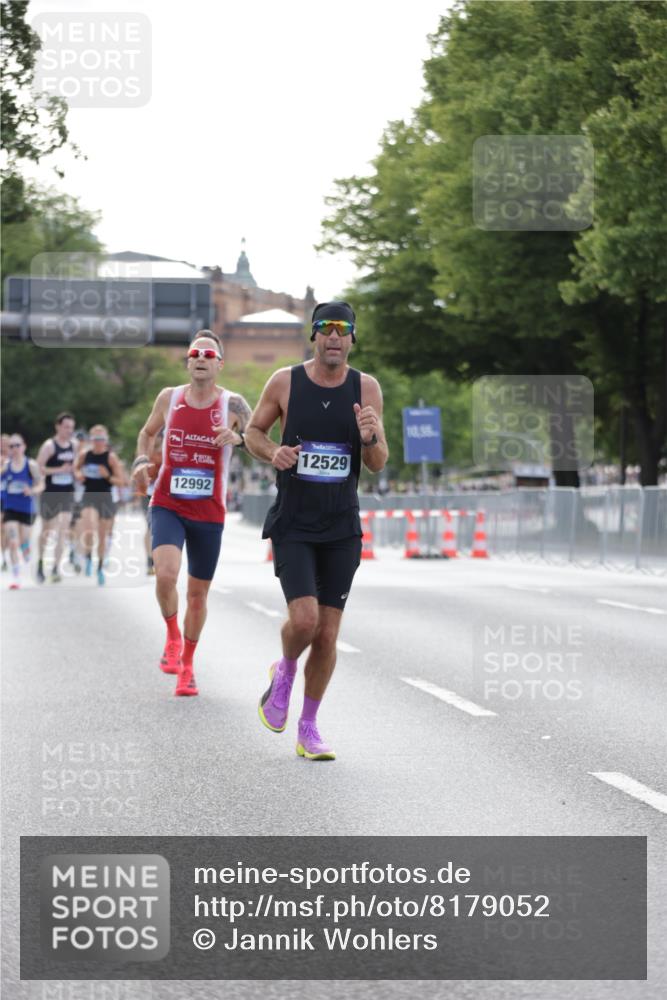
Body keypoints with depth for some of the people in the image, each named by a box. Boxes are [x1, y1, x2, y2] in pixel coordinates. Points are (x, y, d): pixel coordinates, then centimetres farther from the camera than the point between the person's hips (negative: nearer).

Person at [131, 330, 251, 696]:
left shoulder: (232, 404, -5)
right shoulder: (169, 398, 2)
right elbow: (147, 433, 20)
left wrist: (239, 437, -33)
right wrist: (142, 461, 1)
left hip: (209, 513, 0)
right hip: (167, 505, 0)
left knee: (198, 594, 9)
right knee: (165, 574, -25)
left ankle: (187, 664, 31)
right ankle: (173, 637, 4)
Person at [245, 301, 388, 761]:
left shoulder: (367, 388, 1)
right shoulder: (285, 382, -4)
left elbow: (378, 464, 4)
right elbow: (254, 430, 10)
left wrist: (370, 438, -18)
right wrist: (273, 452, -11)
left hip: (342, 528, 2)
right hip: (292, 524, -2)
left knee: (328, 635, 3)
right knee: (303, 618, -19)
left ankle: (309, 727, 19)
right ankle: (284, 673, 15)